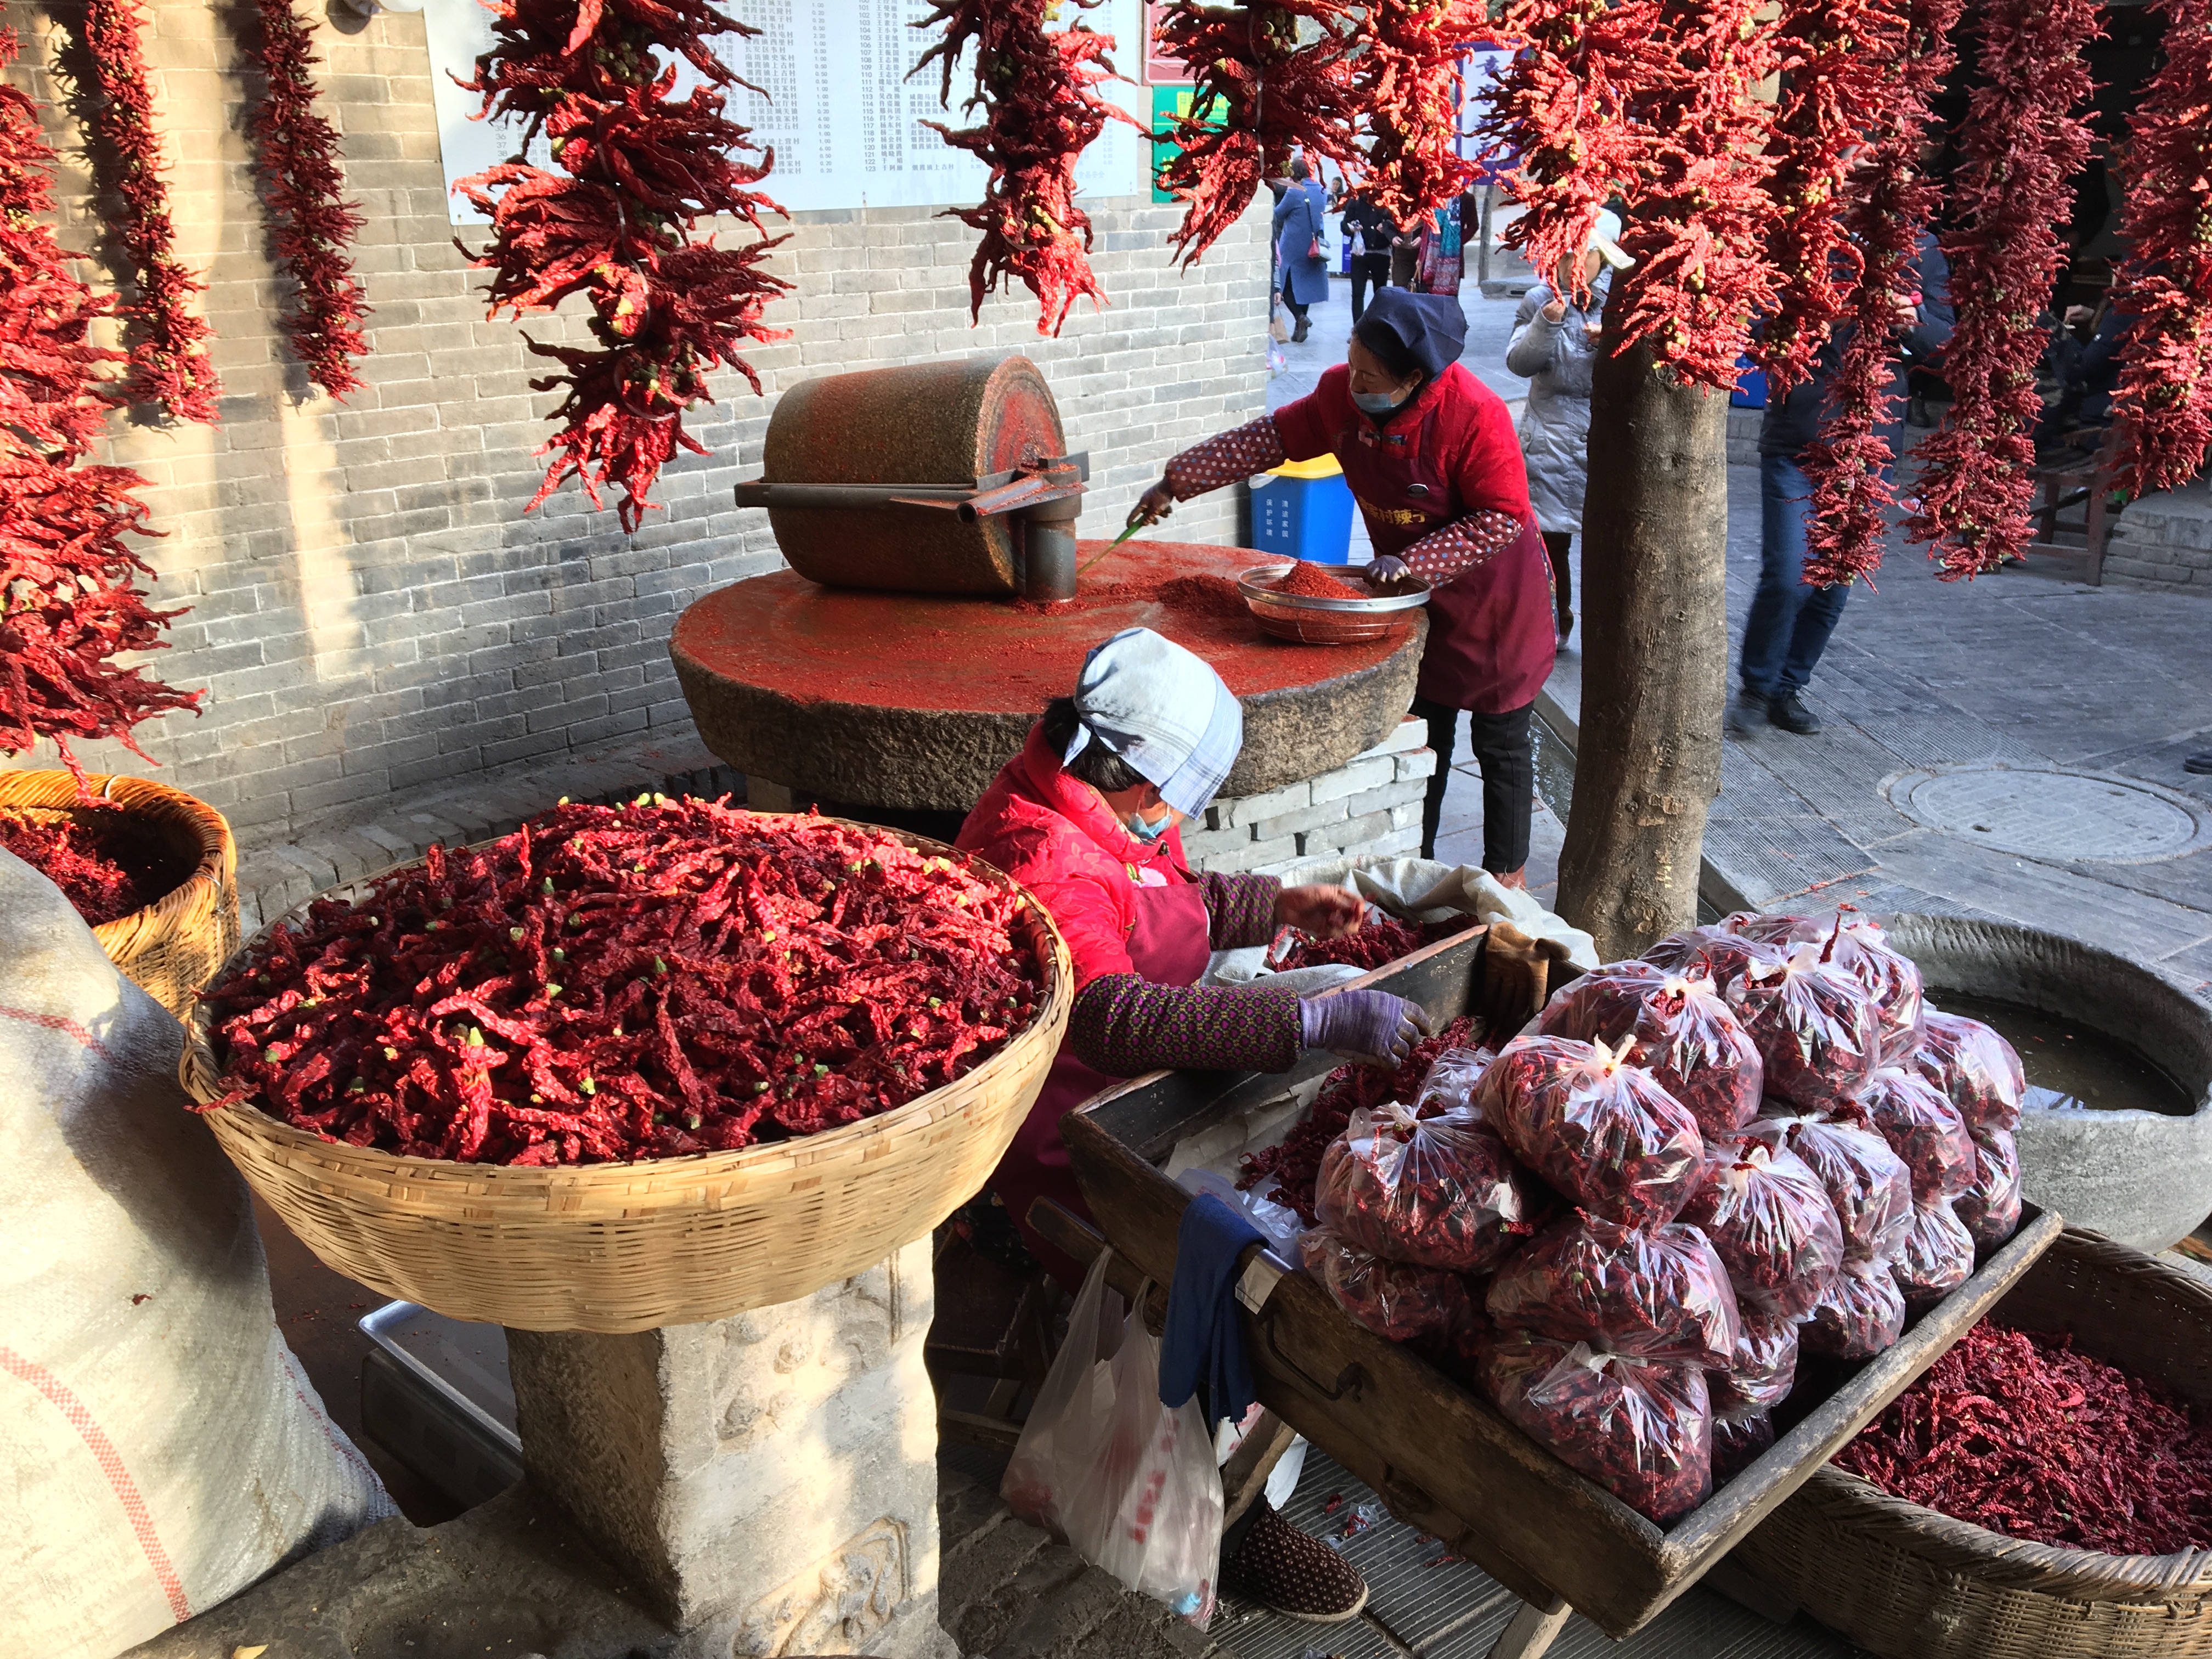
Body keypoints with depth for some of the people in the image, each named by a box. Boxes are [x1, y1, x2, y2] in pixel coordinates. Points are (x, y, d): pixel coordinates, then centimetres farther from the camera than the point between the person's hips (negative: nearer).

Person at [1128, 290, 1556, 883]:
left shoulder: (1475, 413, -29)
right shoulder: (1341, 394, -11)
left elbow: (1504, 518, -25)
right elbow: (1272, 438, -1)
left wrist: (1412, 560, -30)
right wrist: (1177, 481, -2)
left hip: (1492, 596, -5)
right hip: (1410, 590, 5)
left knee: (1500, 744, 8)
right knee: (1422, 736, 13)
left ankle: (1508, 874, 24)